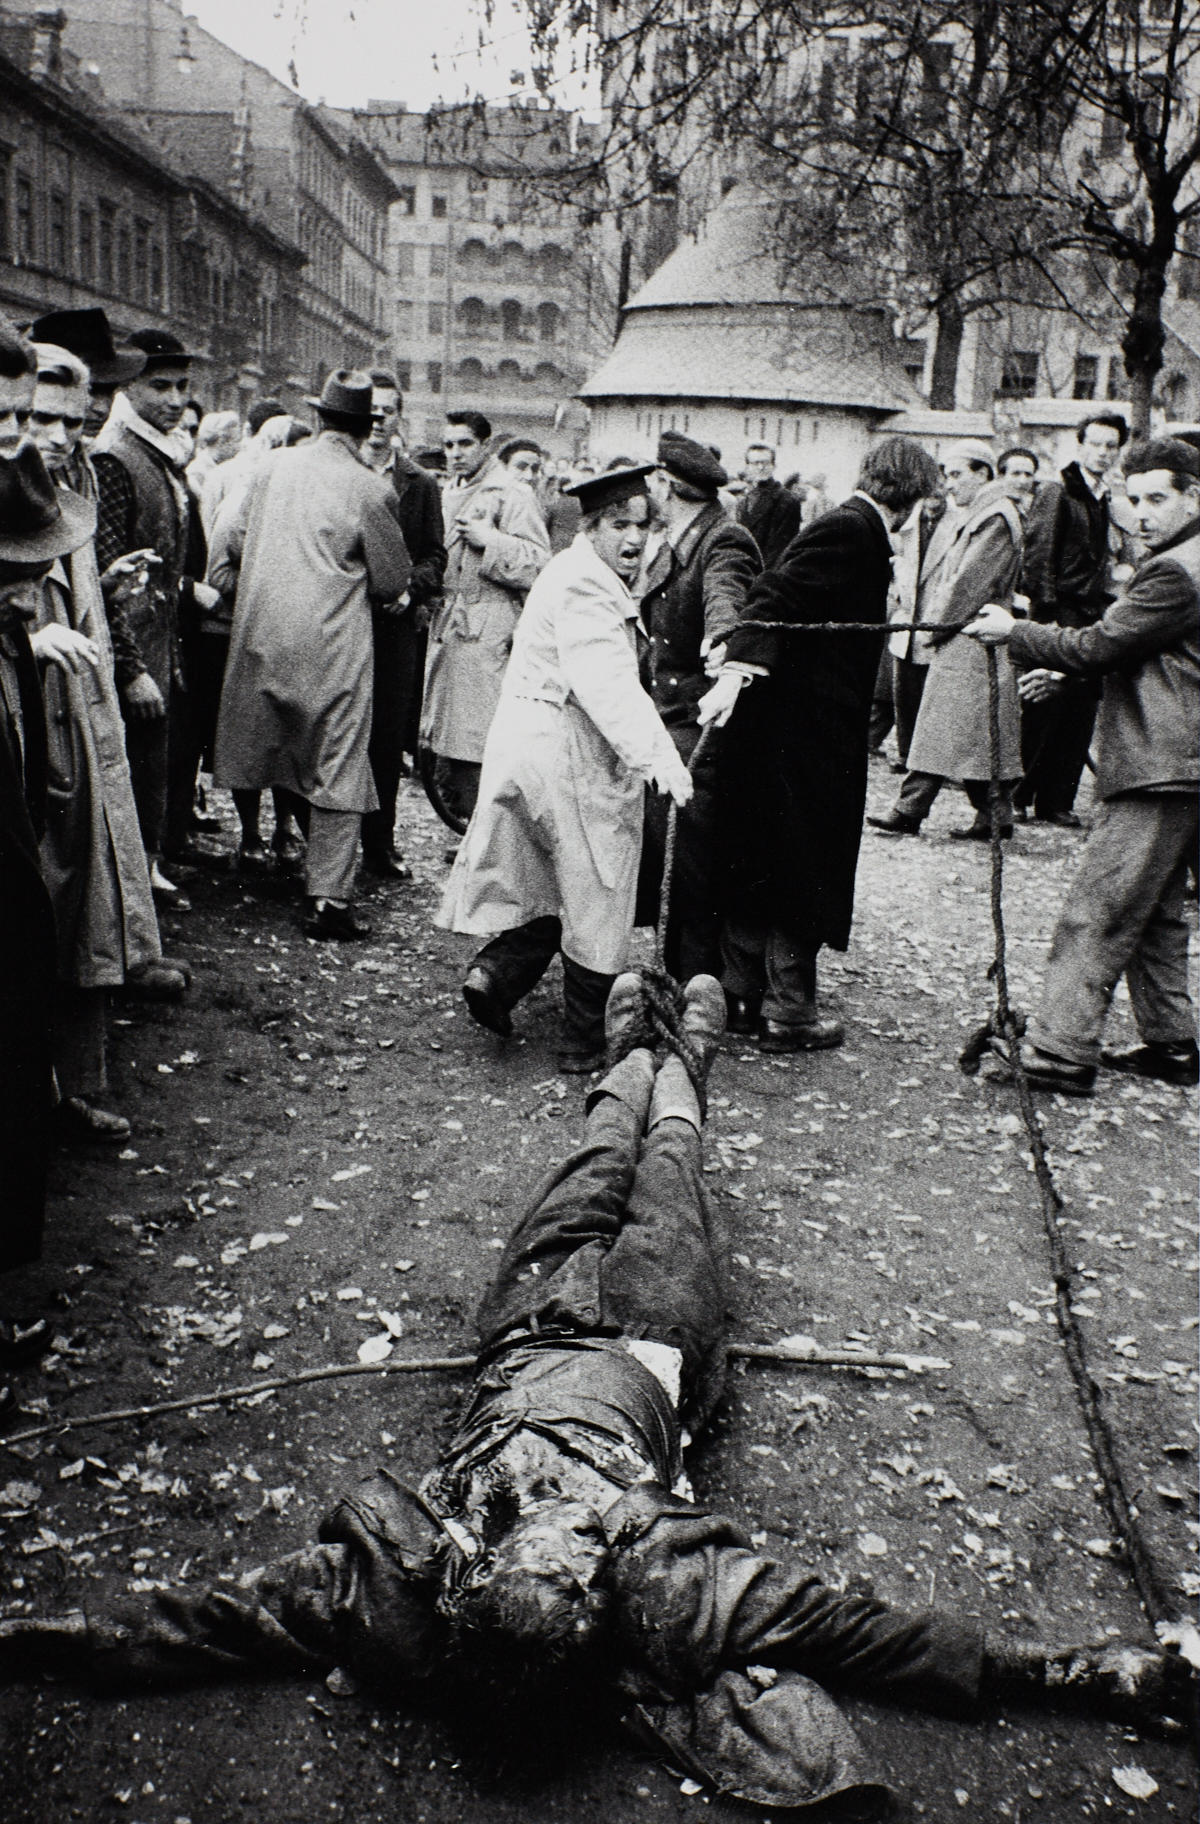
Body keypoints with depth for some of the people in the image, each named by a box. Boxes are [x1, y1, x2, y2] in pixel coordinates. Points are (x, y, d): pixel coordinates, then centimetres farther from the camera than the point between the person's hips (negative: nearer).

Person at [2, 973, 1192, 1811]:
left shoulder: (402, 1590, -42)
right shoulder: (673, 1592, -44)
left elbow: (207, 1621, -33)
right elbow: (899, 1641, -39)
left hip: (532, 1331, 1)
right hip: (649, 1344, -1)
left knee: (603, 1168, 27)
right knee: (668, 1169, 24)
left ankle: (633, 1059, 63)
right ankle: (680, 1064, 61)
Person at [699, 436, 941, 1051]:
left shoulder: (850, 528, 13)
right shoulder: (852, 531, -15)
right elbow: (775, 597, -26)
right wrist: (735, 672, -35)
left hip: (777, 727, 10)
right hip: (806, 735, -10)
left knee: (759, 860, 15)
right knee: (803, 865, 1)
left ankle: (742, 995, 26)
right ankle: (789, 1011, 11)